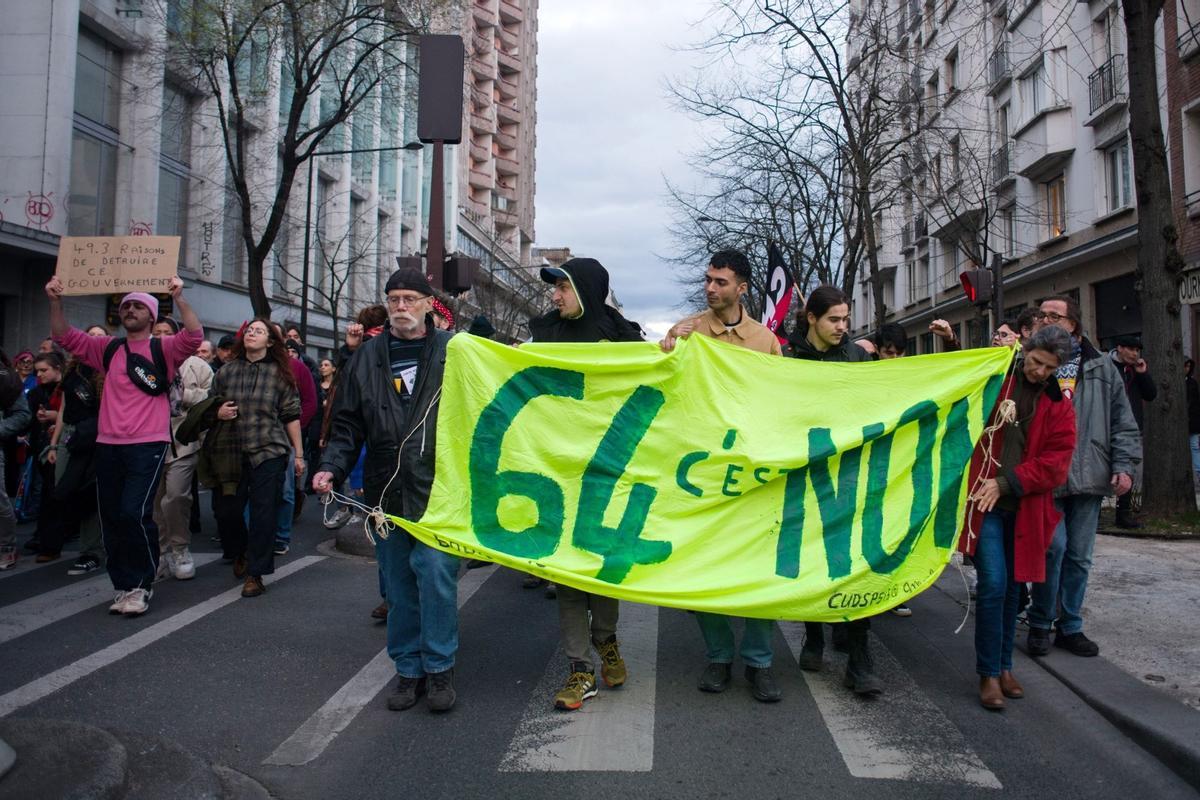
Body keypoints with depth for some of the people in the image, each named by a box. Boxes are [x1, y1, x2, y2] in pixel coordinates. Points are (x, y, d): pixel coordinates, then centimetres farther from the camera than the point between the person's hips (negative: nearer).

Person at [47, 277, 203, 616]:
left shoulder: (164, 349, 1)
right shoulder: (108, 349, 15)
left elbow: (194, 336, -17)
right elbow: (64, 336, 15)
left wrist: (178, 298, -26)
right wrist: (56, 301, 1)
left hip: (148, 445, -6)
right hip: (108, 445, 6)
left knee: (134, 513, -15)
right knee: (111, 518, 9)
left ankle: (141, 584, 2)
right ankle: (124, 586, 21)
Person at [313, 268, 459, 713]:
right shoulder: (367, 357, 11)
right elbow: (348, 423, 12)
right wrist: (332, 467, 0)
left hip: (438, 490, -3)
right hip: (386, 492, 4)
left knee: (435, 573, -9)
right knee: (398, 585, 11)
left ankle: (439, 668, 9)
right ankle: (408, 669, 26)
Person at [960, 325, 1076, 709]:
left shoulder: (1059, 407, 7)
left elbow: (1055, 463, -1)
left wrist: (1006, 483, -12)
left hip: (1024, 508, 3)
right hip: (984, 502, -3)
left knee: (1012, 586, 12)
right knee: (993, 583, -11)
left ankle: (1004, 666, 28)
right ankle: (988, 673, 2)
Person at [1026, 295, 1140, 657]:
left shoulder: (1100, 367, 10)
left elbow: (1122, 420, 10)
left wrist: (1124, 465, 2)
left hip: (1088, 477, 3)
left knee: (1079, 555, 10)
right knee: (1054, 547, -10)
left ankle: (1070, 626, 25)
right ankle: (1040, 623, 10)